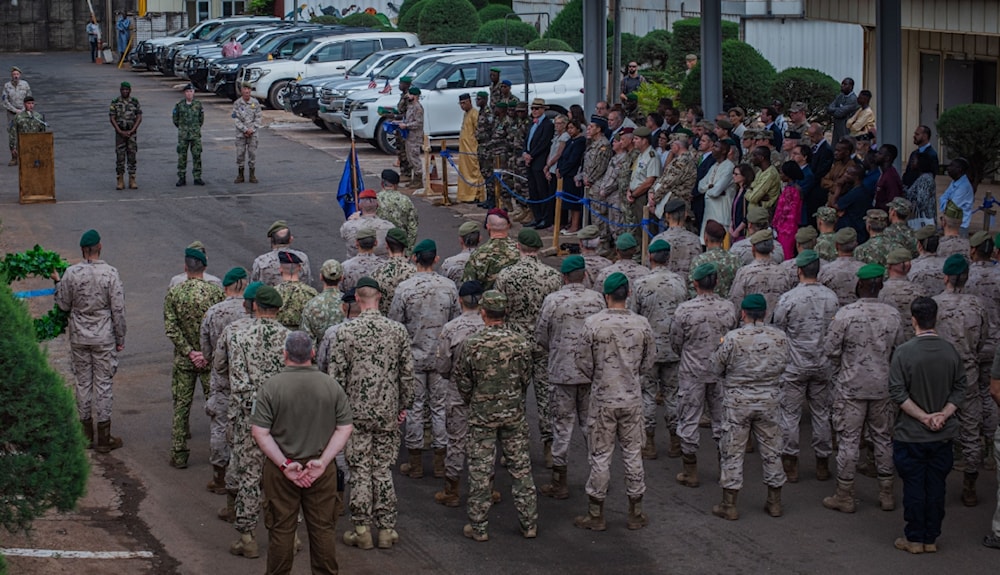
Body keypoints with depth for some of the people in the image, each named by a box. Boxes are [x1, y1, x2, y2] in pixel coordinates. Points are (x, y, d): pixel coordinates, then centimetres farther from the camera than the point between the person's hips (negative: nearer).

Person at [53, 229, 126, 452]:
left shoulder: (71, 273, -8)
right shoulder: (110, 274, -13)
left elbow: (64, 305, 2)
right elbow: (118, 310, -10)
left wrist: (57, 282, 17)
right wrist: (120, 338, 1)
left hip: (79, 337, 2)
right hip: (103, 338, -2)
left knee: (83, 383, 12)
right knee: (103, 384, 4)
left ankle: (86, 435, 19)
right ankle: (103, 439, 8)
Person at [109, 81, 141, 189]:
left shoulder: (135, 102, 2)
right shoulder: (115, 103, 0)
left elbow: (139, 118, -1)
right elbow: (112, 119, -4)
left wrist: (131, 131, -11)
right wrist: (121, 132, -13)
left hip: (132, 133, 1)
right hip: (119, 133, -1)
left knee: (132, 156, 1)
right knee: (120, 157, -1)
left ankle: (132, 181, 5)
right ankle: (120, 182, 4)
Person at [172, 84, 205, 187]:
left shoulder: (198, 104, 4)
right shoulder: (179, 105, 1)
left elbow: (201, 119, 14)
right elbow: (175, 119, 10)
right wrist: (182, 128, 12)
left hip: (196, 135, 1)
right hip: (182, 135, 0)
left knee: (197, 156, 0)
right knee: (181, 156, 0)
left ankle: (197, 178, 6)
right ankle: (181, 178, 6)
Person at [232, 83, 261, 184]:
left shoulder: (255, 103, 0)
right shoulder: (237, 103, -3)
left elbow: (259, 118, 0)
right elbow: (236, 119, -6)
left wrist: (251, 129, -10)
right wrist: (245, 130, -14)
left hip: (252, 133, 1)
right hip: (240, 133, 0)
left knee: (252, 153, 1)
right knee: (240, 153, 1)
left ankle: (252, 175, 10)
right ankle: (240, 175, 10)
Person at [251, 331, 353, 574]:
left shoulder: (271, 386, -11)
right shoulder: (331, 385, -4)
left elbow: (260, 432, -14)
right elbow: (345, 428, -4)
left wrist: (284, 465, -13)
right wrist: (323, 461, -9)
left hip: (280, 470, -2)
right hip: (322, 470, 2)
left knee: (282, 528, 9)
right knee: (322, 527, 12)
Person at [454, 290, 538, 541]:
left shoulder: (472, 344, -13)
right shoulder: (519, 342, -7)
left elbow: (462, 380, -3)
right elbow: (526, 379, 4)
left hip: (482, 415, -2)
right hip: (514, 413, 2)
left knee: (480, 469, 5)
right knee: (520, 466, 10)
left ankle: (478, 527, 9)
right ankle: (529, 523, 15)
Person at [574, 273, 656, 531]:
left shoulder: (593, 323, -13)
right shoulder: (642, 324, -6)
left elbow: (584, 362, -8)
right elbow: (649, 362, 4)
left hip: (603, 399, -2)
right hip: (633, 399, 2)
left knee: (600, 456, 7)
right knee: (633, 453, 12)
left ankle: (596, 514, 15)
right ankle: (636, 514, 20)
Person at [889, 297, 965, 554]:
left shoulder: (904, 352, -14)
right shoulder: (950, 351, -3)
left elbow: (897, 393, -15)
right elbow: (960, 389, 0)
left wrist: (924, 417, -12)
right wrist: (944, 414, -6)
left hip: (911, 435, -3)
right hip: (943, 436, 3)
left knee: (914, 487, 6)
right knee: (936, 486, 10)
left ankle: (914, 538, 13)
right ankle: (931, 538, 17)